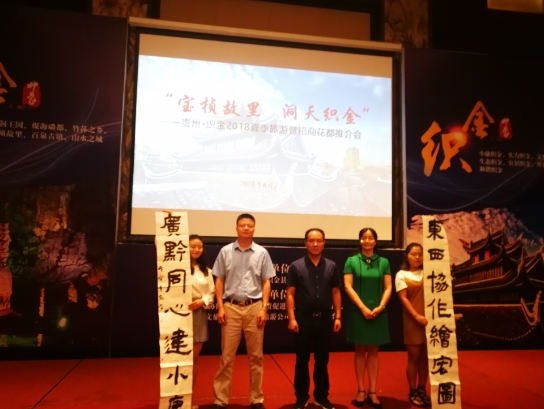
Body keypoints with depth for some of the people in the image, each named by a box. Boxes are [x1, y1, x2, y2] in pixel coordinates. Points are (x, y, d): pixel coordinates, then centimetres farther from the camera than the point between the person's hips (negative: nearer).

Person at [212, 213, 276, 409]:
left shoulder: (262, 253, 4)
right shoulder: (226, 251, 3)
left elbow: (266, 283, 4)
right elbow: (219, 281, 5)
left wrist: (264, 308, -4)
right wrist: (220, 307, -3)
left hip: (254, 307, 1)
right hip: (231, 307, 0)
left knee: (256, 356, 10)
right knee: (227, 356, 5)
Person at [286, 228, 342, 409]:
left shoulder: (331, 266, 4)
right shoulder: (296, 266, -3)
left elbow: (336, 292, 7)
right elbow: (290, 294, -4)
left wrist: (338, 316, 2)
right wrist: (291, 318, -10)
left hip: (324, 318, 2)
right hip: (303, 318, -2)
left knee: (322, 360, 13)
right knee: (302, 360, 8)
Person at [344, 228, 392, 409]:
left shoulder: (383, 262, 5)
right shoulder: (352, 261, 0)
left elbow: (388, 288, 3)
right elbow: (348, 287, -6)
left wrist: (380, 307, -11)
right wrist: (363, 308, -13)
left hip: (378, 313, 2)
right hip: (358, 312, -1)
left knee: (373, 351, 8)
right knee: (360, 351, 6)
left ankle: (372, 391, 15)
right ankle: (361, 390, 16)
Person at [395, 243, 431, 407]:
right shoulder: (402, 274, 0)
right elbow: (403, 298, -8)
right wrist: (416, 316, -17)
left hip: (429, 318, 4)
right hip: (412, 320, -3)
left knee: (425, 356, 9)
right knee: (414, 356, 2)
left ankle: (422, 390, 22)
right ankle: (413, 392, 13)